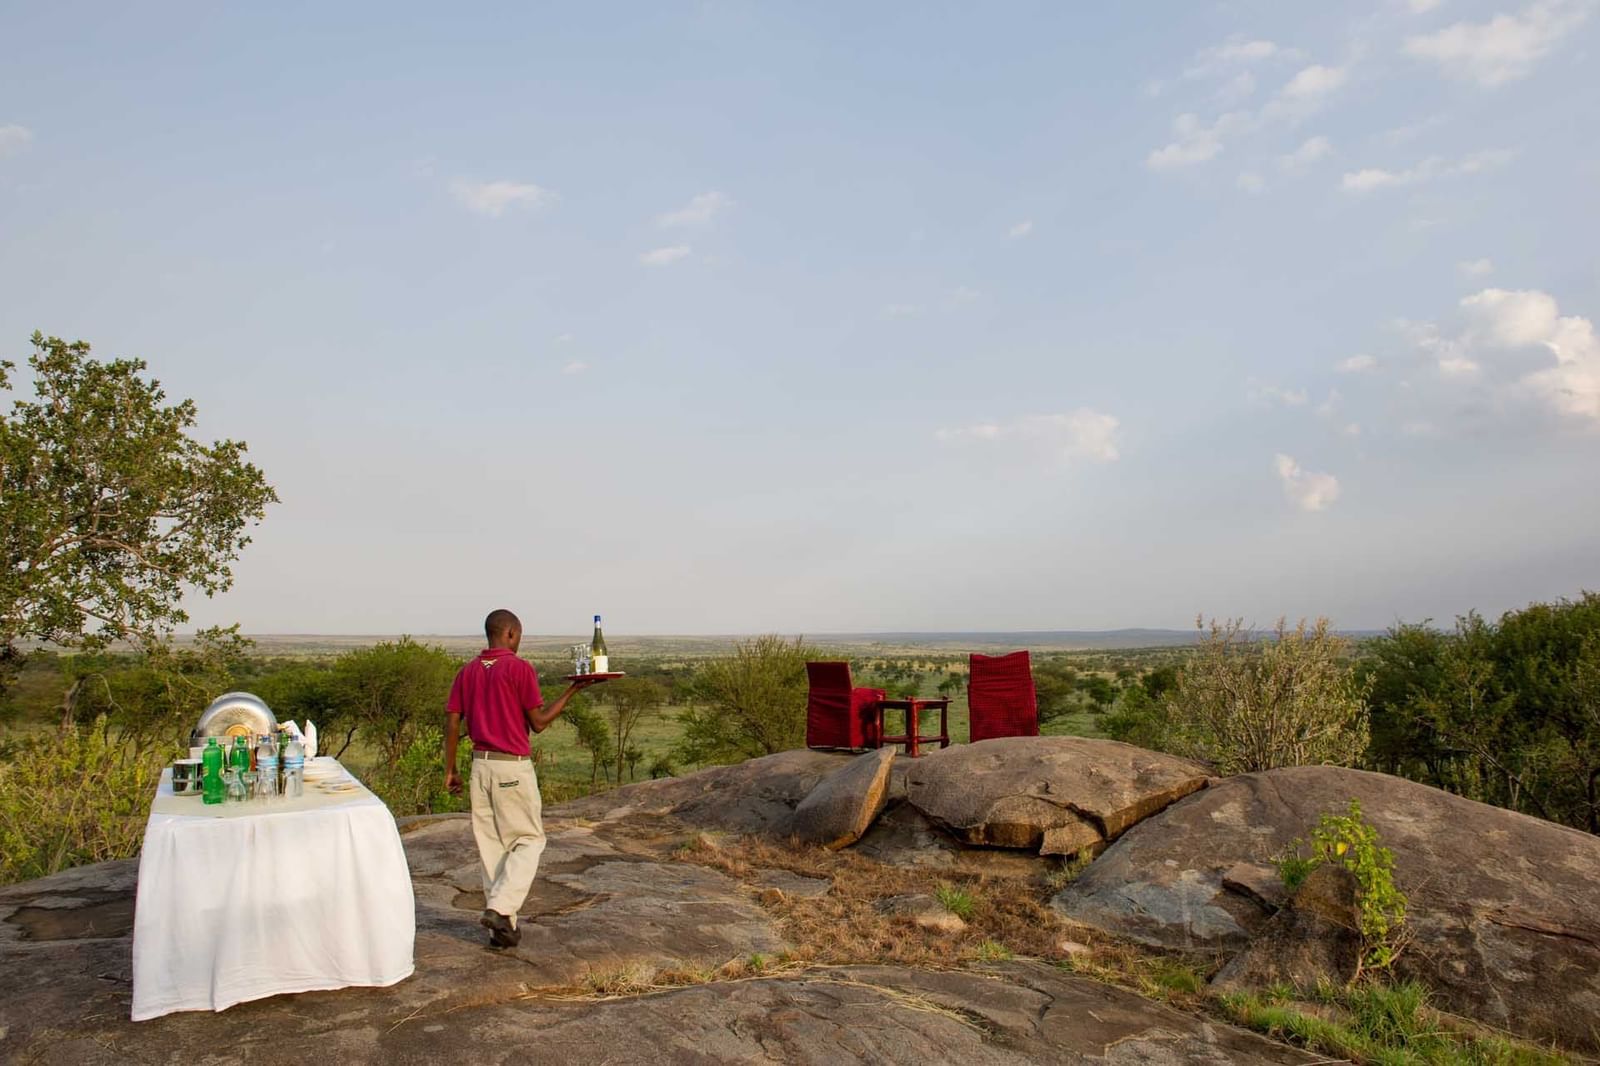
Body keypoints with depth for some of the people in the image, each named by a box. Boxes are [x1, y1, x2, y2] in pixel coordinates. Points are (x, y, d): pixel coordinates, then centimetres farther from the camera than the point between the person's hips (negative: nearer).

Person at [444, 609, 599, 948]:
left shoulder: (467, 672, 9)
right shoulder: (520, 668, -10)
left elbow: (452, 723, 6)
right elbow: (539, 723, -9)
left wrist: (450, 770, 12)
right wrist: (572, 691, -1)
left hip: (480, 764, 6)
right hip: (514, 767, -6)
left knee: (490, 844, 10)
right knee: (529, 840, 8)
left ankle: (502, 927, 15)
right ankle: (500, 908, -7)